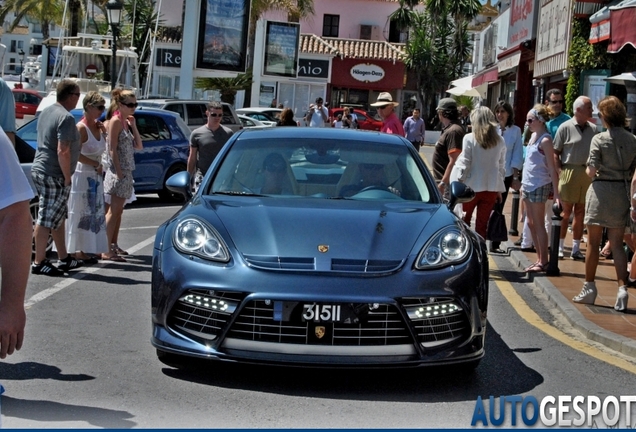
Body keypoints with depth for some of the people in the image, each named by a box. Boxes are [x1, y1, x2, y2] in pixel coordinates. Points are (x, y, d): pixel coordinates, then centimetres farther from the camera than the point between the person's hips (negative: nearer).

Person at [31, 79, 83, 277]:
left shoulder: (46, 112, 13)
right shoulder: (66, 118, -16)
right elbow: (63, 151, -24)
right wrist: (67, 177, -15)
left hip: (40, 170, 10)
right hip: (54, 175, -10)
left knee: (58, 217, 17)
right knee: (47, 220, -5)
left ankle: (64, 259, 24)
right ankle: (39, 263, -1)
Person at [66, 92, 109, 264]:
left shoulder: (98, 126, 7)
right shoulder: (81, 128, -14)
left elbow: (102, 149, 14)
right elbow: (76, 154, -20)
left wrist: (104, 132, 1)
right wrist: (96, 164, -15)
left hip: (95, 177, 8)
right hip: (82, 176, -8)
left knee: (94, 213, 12)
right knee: (82, 214, -4)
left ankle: (89, 249, 19)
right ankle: (80, 251, -1)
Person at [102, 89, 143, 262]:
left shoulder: (126, 122, 16)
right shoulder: (116, 121, -9)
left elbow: (139, 146, 13)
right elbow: (112, 149, -15)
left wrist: (133, 126, 6)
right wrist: (119, 173, -20)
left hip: (126, 171, 9)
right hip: (118, 172, -9)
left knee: (117, 211, 10)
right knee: (114, 211, -9)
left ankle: (113, 246, 14)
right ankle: (106, 250, -9)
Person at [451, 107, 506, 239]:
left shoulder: (469, 138, -9)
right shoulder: (499, 141, 2)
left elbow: (464, 163, -10)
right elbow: (501, 166, 7)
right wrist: (499, 189, 14)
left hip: (472, 186, -3)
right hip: (491, 188, 3)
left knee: (464, 222, 11)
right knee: (482, 225, 7)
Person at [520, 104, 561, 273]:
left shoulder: (545, 140, -15)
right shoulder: (533, 135, 11)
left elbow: (552, 168, -17)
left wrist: (556, 193, -19)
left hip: (540, 186, -9)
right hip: (528, 185, 9)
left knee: (538, 224, -4)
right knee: (531, 223, 11)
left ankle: (543, 261, 2)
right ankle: (540, 258, 18)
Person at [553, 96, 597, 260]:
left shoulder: (593, 128, 8)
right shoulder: (565, 127, -4)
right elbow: (555, 152, -3)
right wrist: (560, 172, -11)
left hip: (587, 173, 4)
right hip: (569, 171, -4)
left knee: (580, 212, 8)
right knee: (566, 211, 1)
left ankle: (576, 249, 15)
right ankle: (559, 247, 10)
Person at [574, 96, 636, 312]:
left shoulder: (599, 139, -11)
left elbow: (592, 171, -13)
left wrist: (588, 170, 7)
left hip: (602, 190, -3)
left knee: (593, 243, 9)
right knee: (617, 244, 7)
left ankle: (589, 288, 17)